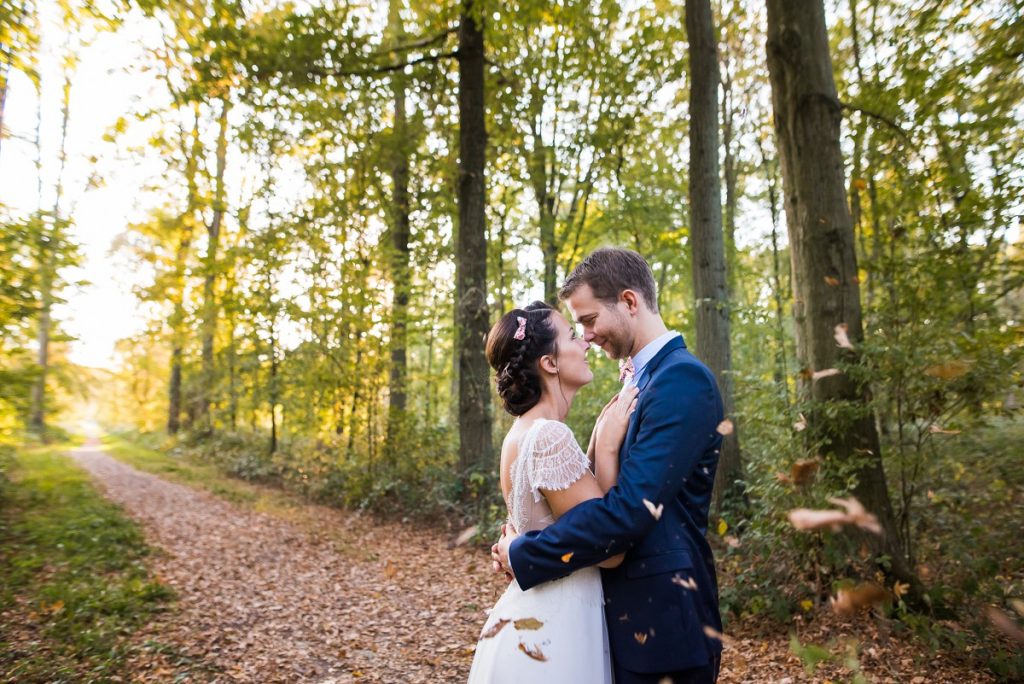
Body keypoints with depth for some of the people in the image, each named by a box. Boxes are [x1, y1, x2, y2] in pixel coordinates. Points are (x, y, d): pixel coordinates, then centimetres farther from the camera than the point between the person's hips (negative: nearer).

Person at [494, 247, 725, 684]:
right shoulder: (644, 379, 10)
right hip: (627, 613, 8)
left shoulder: (683, 378, -20)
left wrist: (524, 555, -16)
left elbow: (631, 508, -28)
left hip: (660, 620, -8)